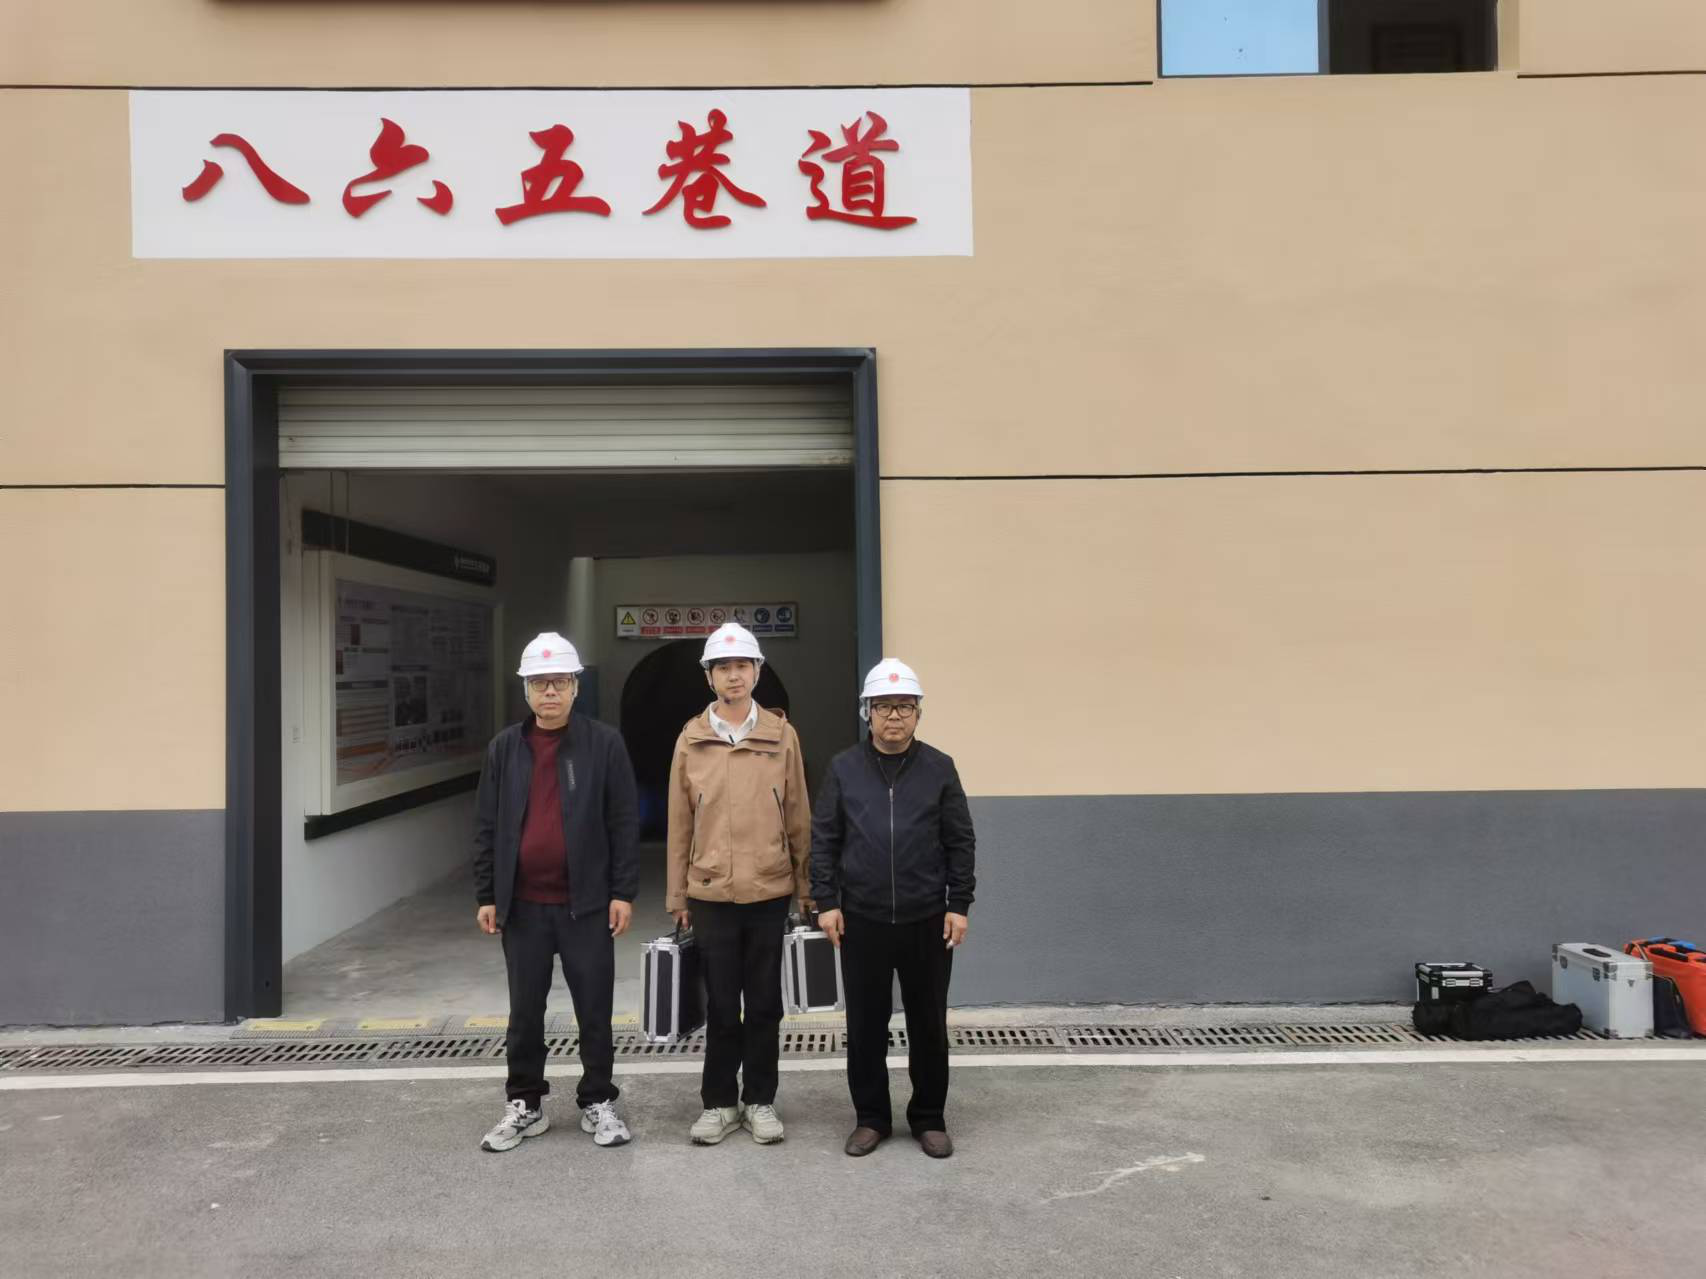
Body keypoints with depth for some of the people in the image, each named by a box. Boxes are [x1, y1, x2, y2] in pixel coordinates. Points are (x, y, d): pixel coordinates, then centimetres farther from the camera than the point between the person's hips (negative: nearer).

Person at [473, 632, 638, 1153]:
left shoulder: (604, 743, -4)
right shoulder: (504, 748, 5)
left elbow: (623, 822, -4)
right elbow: (487, 827, 8)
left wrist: (623, 891, -7)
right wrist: (486, 896, 4)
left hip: (586, 903, -2)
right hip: (522, 905, 3)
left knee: (595, 1010, 7)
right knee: (525, 1012, 13)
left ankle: (598, 1102, 23)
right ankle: (525, 1104, 28)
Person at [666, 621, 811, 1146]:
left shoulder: (781, 735, -1)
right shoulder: (691, 739, 0)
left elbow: (798, 817, 3)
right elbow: (679, 823, 3)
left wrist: (806, 887, 3)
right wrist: (678, 896, 4)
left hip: (770, 892, 0)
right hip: (711, 894, 0)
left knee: (764, 1004, 11)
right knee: (721, 1007, 10)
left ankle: (760, 1101, 26)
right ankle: (719, 1102, 26)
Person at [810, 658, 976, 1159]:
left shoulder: (939, 769, 0)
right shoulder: (843, 768, 1)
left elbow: (961, 842, 2)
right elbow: (824, 839, 2)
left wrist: (959, 905, -3)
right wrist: (826, 902, -4)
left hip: (927, 921, 0)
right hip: (862, 920, 0)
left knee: (928, 1024, 9)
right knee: (865, 1025, 9)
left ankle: (929, 1118, 25)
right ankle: (871, 1117, 25)